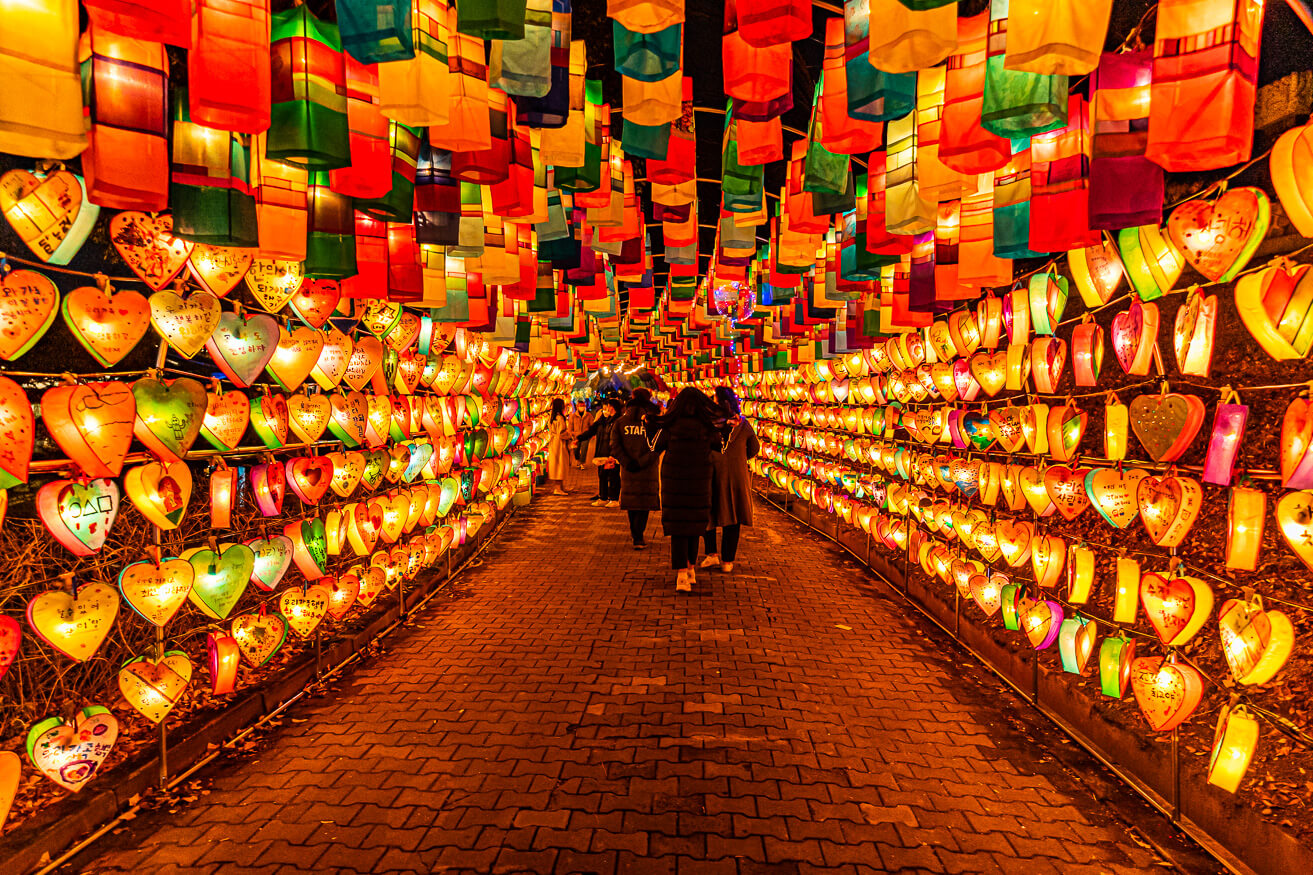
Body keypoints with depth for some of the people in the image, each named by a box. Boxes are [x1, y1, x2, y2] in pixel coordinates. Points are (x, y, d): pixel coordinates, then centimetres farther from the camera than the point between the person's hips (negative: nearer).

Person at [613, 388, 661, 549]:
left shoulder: (620, 421, 2)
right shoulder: (652, 420, -7)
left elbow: (615, 445, -4)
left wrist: (626, 462, -7)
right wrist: (642, 462, -13)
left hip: (628, 469, 3)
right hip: (647, 470, -3)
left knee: (631, 500, 16)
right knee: (645, 503, 4)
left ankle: (635, 532, 28)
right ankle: (639, 538, -3)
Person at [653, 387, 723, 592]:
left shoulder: (670, 427, -9)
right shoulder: (708, 428, -7)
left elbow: (656, 448, 1)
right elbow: (720, 446, 6)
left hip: (673, 481, -1)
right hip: (699, 482, 2)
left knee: (678, 526, 1)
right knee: (695, 525, 17)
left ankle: (682, 575, -10)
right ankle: (690, 569, 28)